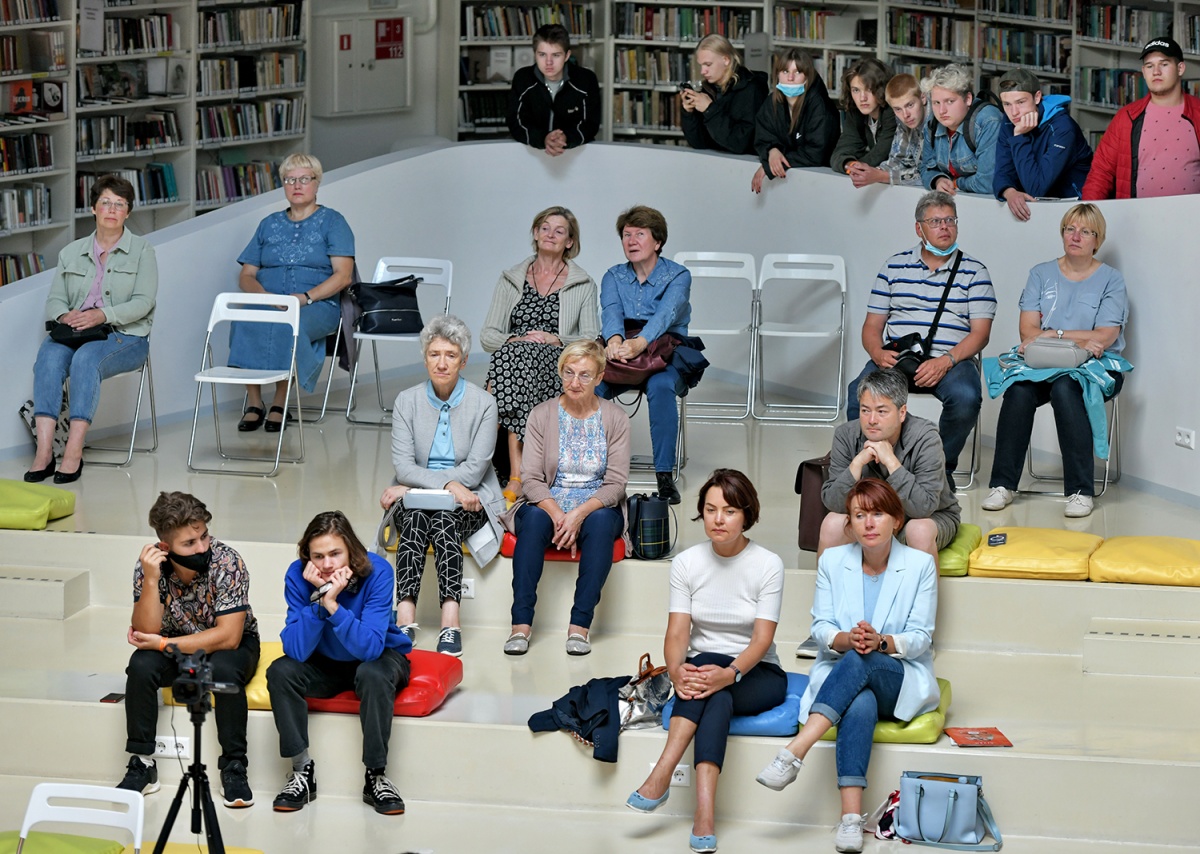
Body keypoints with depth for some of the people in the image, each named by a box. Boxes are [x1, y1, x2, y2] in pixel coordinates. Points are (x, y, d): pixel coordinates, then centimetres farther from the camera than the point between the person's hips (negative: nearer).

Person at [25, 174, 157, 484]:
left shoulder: (141, 250, 7)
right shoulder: (71, 252, 18)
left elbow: (142, 302, -5)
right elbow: (55, 299, 11)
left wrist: (102, 315, -21)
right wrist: (64, 316, -14)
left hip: (125, 336, -3)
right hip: (75, 332, 3)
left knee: (86, 358, -36)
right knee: (49, 355, -31)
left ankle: (74, 451, -41)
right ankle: (43, 451, -40)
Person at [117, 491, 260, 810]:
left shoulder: (227, 563, -26)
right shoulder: (149, 563, -17)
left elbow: (228, 637, -28)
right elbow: (147, 631, -21)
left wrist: (162, 644, -25)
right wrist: (150, 580, -35)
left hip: (231, 646, -3)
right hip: (175, 646, 3)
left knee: (224, 670, -35)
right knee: (140, 666, -27)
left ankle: (234, 767, -20)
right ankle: (142, 764, -13)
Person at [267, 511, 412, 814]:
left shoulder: (376, 572, -26)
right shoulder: (298, 576, -20)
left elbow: (370, 647, -35)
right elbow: (297, 651, -26)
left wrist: (332, 603, -42)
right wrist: (317, 598, -35)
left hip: (378, 657, -3)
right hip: (325, 665, 3)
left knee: (373, 674, -35)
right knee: (280, 672, -24)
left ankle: (376, 777, -21)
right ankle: (302, 770, -12)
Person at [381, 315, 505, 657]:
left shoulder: (483, 403, -2)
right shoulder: (407, 401, 5)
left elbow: (474, 470, -9)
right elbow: (402, 465, -4)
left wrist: (410, 487, -12)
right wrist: (447, 483, -22)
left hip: (469, 500, -1)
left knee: (445, 520, -34)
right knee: (415, 517, -33)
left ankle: (450, 623, -46)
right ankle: (405, 617, -46)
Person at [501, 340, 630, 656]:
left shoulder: (615, 418, 1)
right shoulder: (541, 415, 2)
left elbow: (616, 483, -5)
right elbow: (531, 478, -5)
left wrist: (580, 514, -23)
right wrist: (557, 514, -24)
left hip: (597, 508, 0)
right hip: (547, 504, 0)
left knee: (601, 521, -35)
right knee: (534, 517, -34)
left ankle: (580, 625, -33)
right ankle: (521, 623, -35)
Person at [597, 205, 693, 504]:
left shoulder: (677, 275, 2)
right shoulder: (613, 277, 13)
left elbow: (666, 313, -18)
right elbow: (611, 310, -9)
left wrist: (638, 343, -39)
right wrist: (614, 340, -34)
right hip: (619, 354, 3)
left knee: (660, 386, -37)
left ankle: (664, 476, -35)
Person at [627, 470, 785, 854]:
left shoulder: (768, 565, -8)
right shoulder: (686, 563, 0)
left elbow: (762, 638, -16)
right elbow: (677, 633, -8)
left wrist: (729, 674, -35)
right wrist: (676, 670, -31)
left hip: (757, 674, -1)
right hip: (704, 665, 2)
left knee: (717, 688, -34)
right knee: (701, 671, -34)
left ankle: (662, 775, -42)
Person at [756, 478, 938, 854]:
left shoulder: (920, 564, 0)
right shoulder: (832, 561, 7)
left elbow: (920, 637, -3)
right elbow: (820, 627, 3)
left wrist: (881, 642, -24)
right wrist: (845, 639, -21)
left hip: (902, 680, -1)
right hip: (842, 674, 1)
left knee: (858, 662, -37)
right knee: (860, 706, -38)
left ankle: (794, 753, -46)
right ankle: (851, 817, -47)